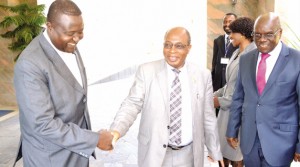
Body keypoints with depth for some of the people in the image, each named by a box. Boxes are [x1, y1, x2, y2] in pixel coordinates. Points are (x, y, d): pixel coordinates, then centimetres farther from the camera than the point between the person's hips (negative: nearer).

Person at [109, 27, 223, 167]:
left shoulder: (203, 75, -1)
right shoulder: (146, 71, -6)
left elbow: (208, 117, 5)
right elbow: (132, 104, -9)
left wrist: (215, 151, 11)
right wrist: (116, 131, -27)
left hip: (189, 155, 2)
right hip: (155, 154, -1)